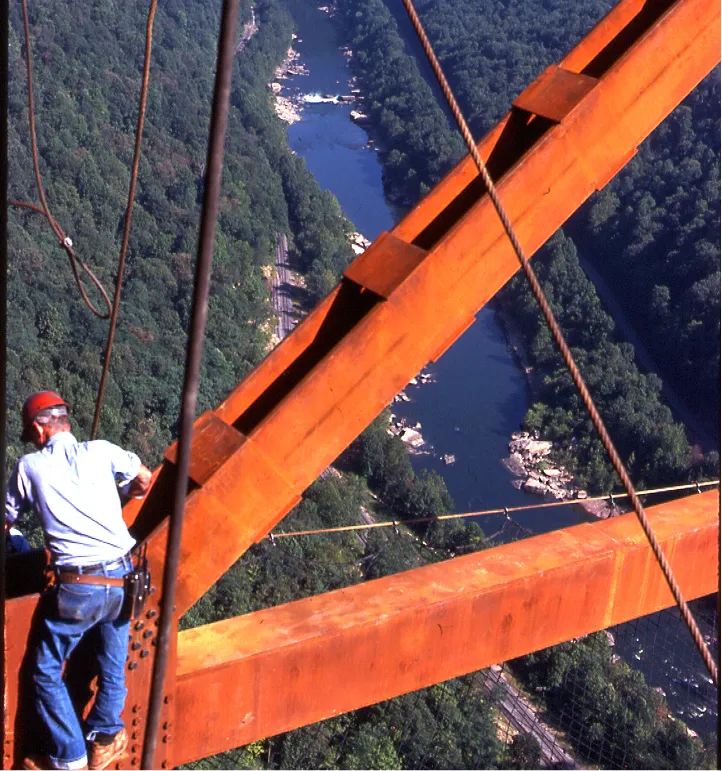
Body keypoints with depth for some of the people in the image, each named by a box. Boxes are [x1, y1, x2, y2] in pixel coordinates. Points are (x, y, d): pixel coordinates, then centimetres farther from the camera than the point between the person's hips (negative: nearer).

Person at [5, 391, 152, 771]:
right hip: (123, 580, 3)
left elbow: (8, 517, 16)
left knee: (46, 672, 16)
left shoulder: (30, 466, 1)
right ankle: (105, 740, 33)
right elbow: (145, 481, 24)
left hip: (77, 589, -3)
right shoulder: (101, 451, 6)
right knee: (113, 668, 24)